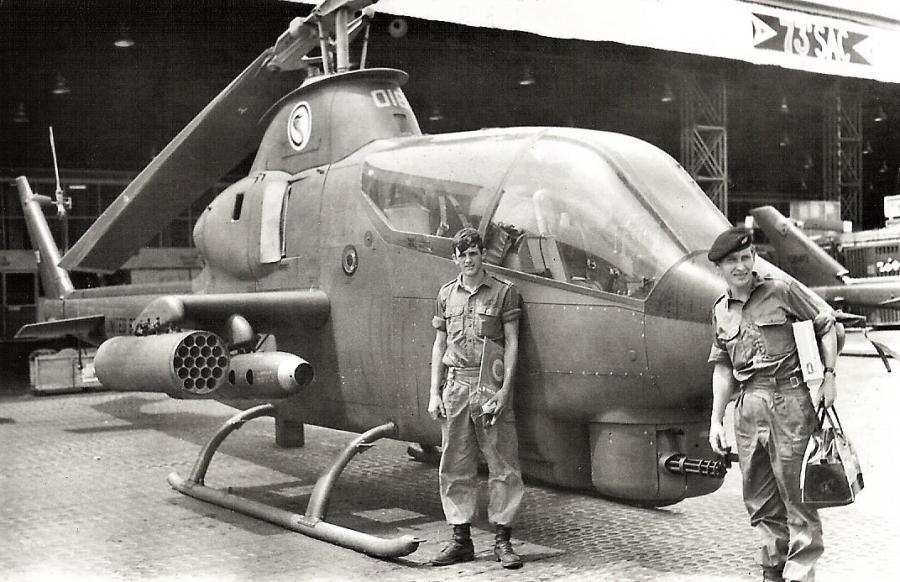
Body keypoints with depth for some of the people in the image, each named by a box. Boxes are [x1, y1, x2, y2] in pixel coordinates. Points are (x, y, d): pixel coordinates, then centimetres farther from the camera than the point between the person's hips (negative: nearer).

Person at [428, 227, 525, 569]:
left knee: (503, 464, -2)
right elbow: (439, 346, 15)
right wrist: (434, 393, 8)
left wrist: (505, 389, -10)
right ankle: (461, 540, 15)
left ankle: (502, 540, 7)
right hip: (455, 385, 3)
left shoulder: (503, 292, 3)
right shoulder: (446, 295, 13)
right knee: (455, 467, 6)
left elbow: (511, 343, -1)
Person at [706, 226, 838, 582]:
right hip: (748, 404, 5)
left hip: (789, 398, -5)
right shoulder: (720, 312, 14)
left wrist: (828, 375, -4)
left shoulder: (781, 291, 0)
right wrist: (716, 420, 11)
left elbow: (826, 324, 4)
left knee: (795, 490, -3)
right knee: (759, 496, 10)